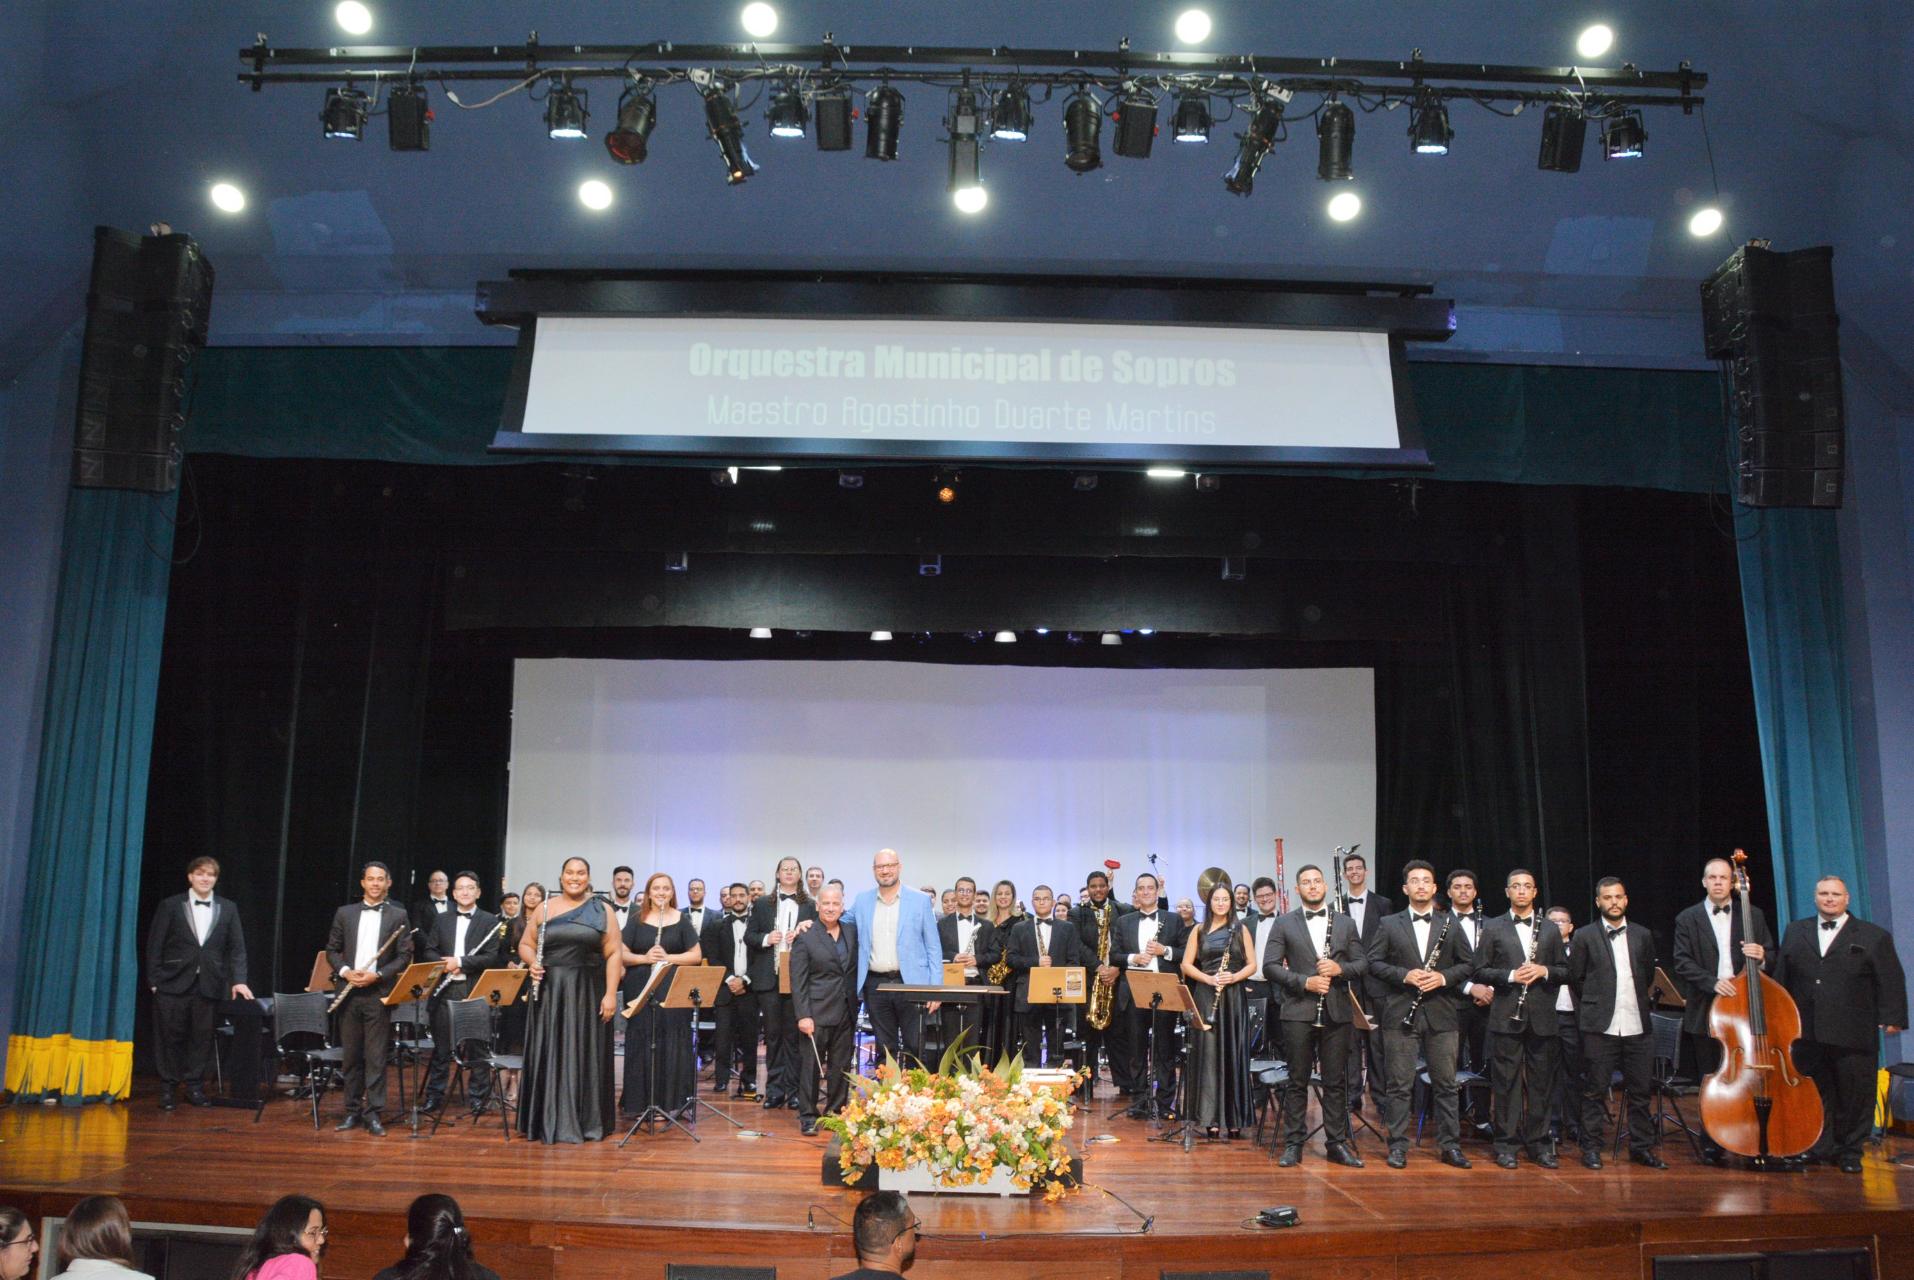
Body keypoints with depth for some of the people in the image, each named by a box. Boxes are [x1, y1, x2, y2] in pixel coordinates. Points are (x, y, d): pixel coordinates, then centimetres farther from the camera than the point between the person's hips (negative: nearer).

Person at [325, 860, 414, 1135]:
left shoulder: (399, 915, 3)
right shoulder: (345, 913, 10)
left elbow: (405, 956, 0)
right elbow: (332, 950, 12)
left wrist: (378, 975, -12)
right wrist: (345, 971, -6)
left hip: (380, 993, -2)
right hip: (350, 993, 3)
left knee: (376, 1057, -2)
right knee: (351, 1056, 8)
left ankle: (373, 1114, 3)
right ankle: (353, 1110, 18)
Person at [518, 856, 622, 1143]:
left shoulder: (601, 911, 2)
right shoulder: (545, 908, 7)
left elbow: (614, 953, -2)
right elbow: (525, 944, 11)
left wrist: (611, 994, -10)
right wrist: (533, 963, -11)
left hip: (587, 993, -1)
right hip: (550, 992, 1)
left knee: (585, 1056, 3)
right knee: (550, 1056, 3)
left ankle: (587, 1122, 13)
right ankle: (549, 1121, 12)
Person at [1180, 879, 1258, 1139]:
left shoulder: (1240, 929, 7)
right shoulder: (1199, 931, 9)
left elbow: (1252, 965, 5)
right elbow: (1186, 965, 5)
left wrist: (1234, 977, -14)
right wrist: (1209, 979, -11)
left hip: (1234, 997, 0)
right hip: (1206, 996, 0)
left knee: (1233, 1055, 0)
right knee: (1208, 1054, -3)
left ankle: (1234, 1119, 6)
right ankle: (1210, 1117, 1)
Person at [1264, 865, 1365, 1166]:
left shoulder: (1345, 923, 11)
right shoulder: (1283, 923, 4)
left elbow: (1363, 964, 9)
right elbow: (1270, 966, -2)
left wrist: (1340, 968, -11)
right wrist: (1304, 982, -13)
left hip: (1337, 1013, 2)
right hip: (1298, 1011, -2)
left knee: (1336, 1081, 6)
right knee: (1297, 1081, 3)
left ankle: (1337, 1143, 15)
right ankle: (1293, 1144, 10)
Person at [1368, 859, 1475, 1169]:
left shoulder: (1450, 924, 9)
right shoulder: (1389, 924, 6)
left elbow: (1468, 963, 9)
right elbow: (1374, 963, 2)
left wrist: (1443, 977, -8)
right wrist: (1404, 975, -13)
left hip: (1441, 1014, 1)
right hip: (1400, 1014, -1)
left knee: (1445, 1084, 6)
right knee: (1398, 1085, 2)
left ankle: (1450, 1145, 16)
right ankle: (1398, 1146, 10)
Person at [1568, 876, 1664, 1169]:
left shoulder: (1642, 935, 10)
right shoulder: (1585, 937, 0)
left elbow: (1649, 973, 20)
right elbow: (1575, 977, 6)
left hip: (1637, 1026, 3)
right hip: (1600, 1026, -3)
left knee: (1640, 1090, 8)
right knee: (1595, 1090, 1)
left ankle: (1641, 1146, 19)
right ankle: (1591, 1148, 9)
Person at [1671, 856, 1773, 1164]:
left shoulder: (1753, 916, 10)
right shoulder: (1688, 918, 6)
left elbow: (1771, 961, 11)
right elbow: (1682, 963, -2)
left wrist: (1761, 957, -13)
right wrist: (1712, 982, -17)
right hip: (1706, 1014, -1)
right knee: (1710, 1082, 6)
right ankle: (1712, 1146, 14)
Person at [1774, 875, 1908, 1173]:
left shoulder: (1873, 936, 3)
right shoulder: (1795, 932, 12)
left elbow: (1891, 981, -1)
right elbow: (1781, 978, 12)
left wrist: (1892, 1017, -11)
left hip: (1853, 1035, -2)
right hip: (1808, 1033, 3)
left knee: (1854, 1096, 5)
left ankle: (1850, 1152, 18)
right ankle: (1819, 1148, 19)